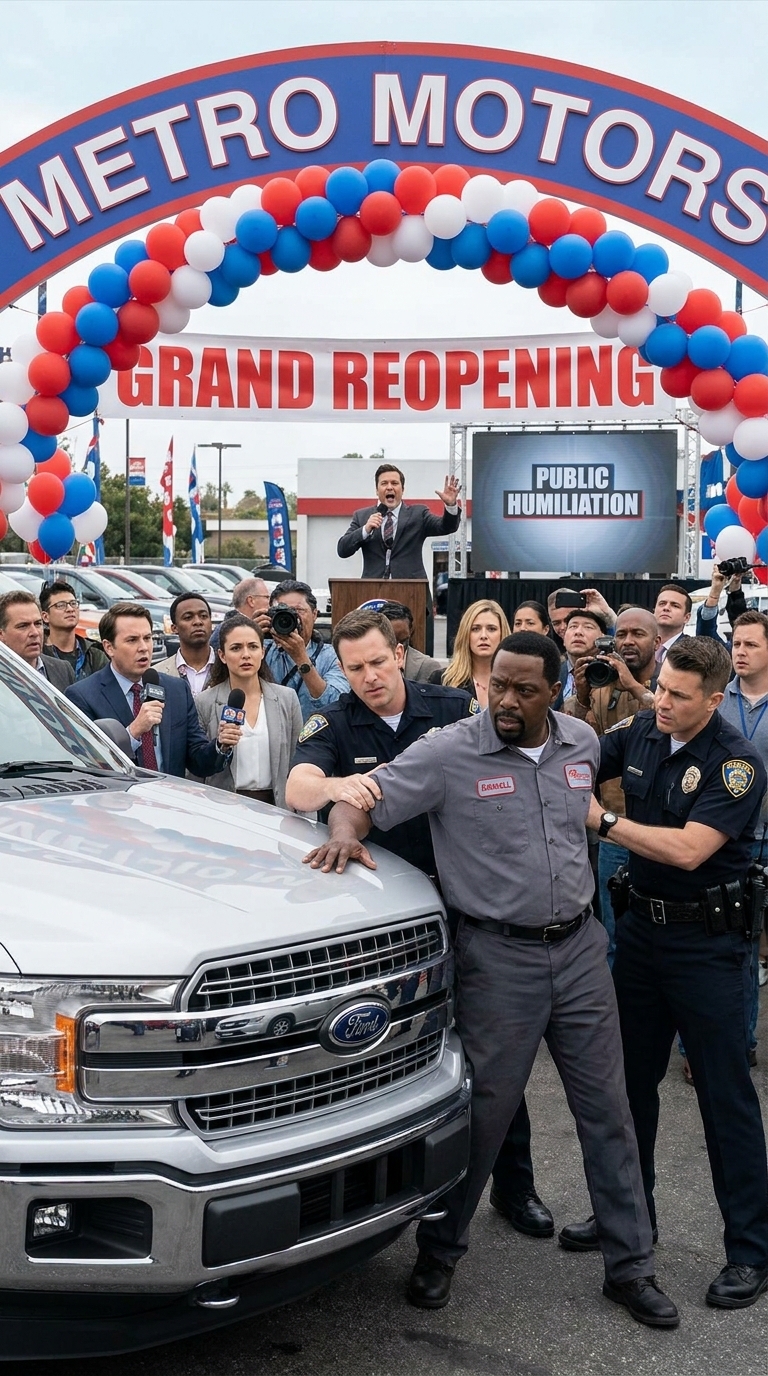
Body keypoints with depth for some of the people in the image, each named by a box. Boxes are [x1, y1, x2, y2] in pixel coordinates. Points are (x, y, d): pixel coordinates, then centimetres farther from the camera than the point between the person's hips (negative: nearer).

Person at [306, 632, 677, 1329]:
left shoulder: (583, 742, 4)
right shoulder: (450, 753, -11)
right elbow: (362, 799, -12)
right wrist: (344, 832, -34)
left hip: (579, 946, 4)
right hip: (499, 957, -4)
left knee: (608, 1110, 10)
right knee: (483, 1113, 4)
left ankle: (630, 1265, 24)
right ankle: (438, 1251, 26)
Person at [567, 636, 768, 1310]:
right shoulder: (639, 733, 0)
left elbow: (688, 849, -26)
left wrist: (602, 819, -20)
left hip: (707, 938, -6)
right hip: (642, 923, 6)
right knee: (632, 1076, 16)